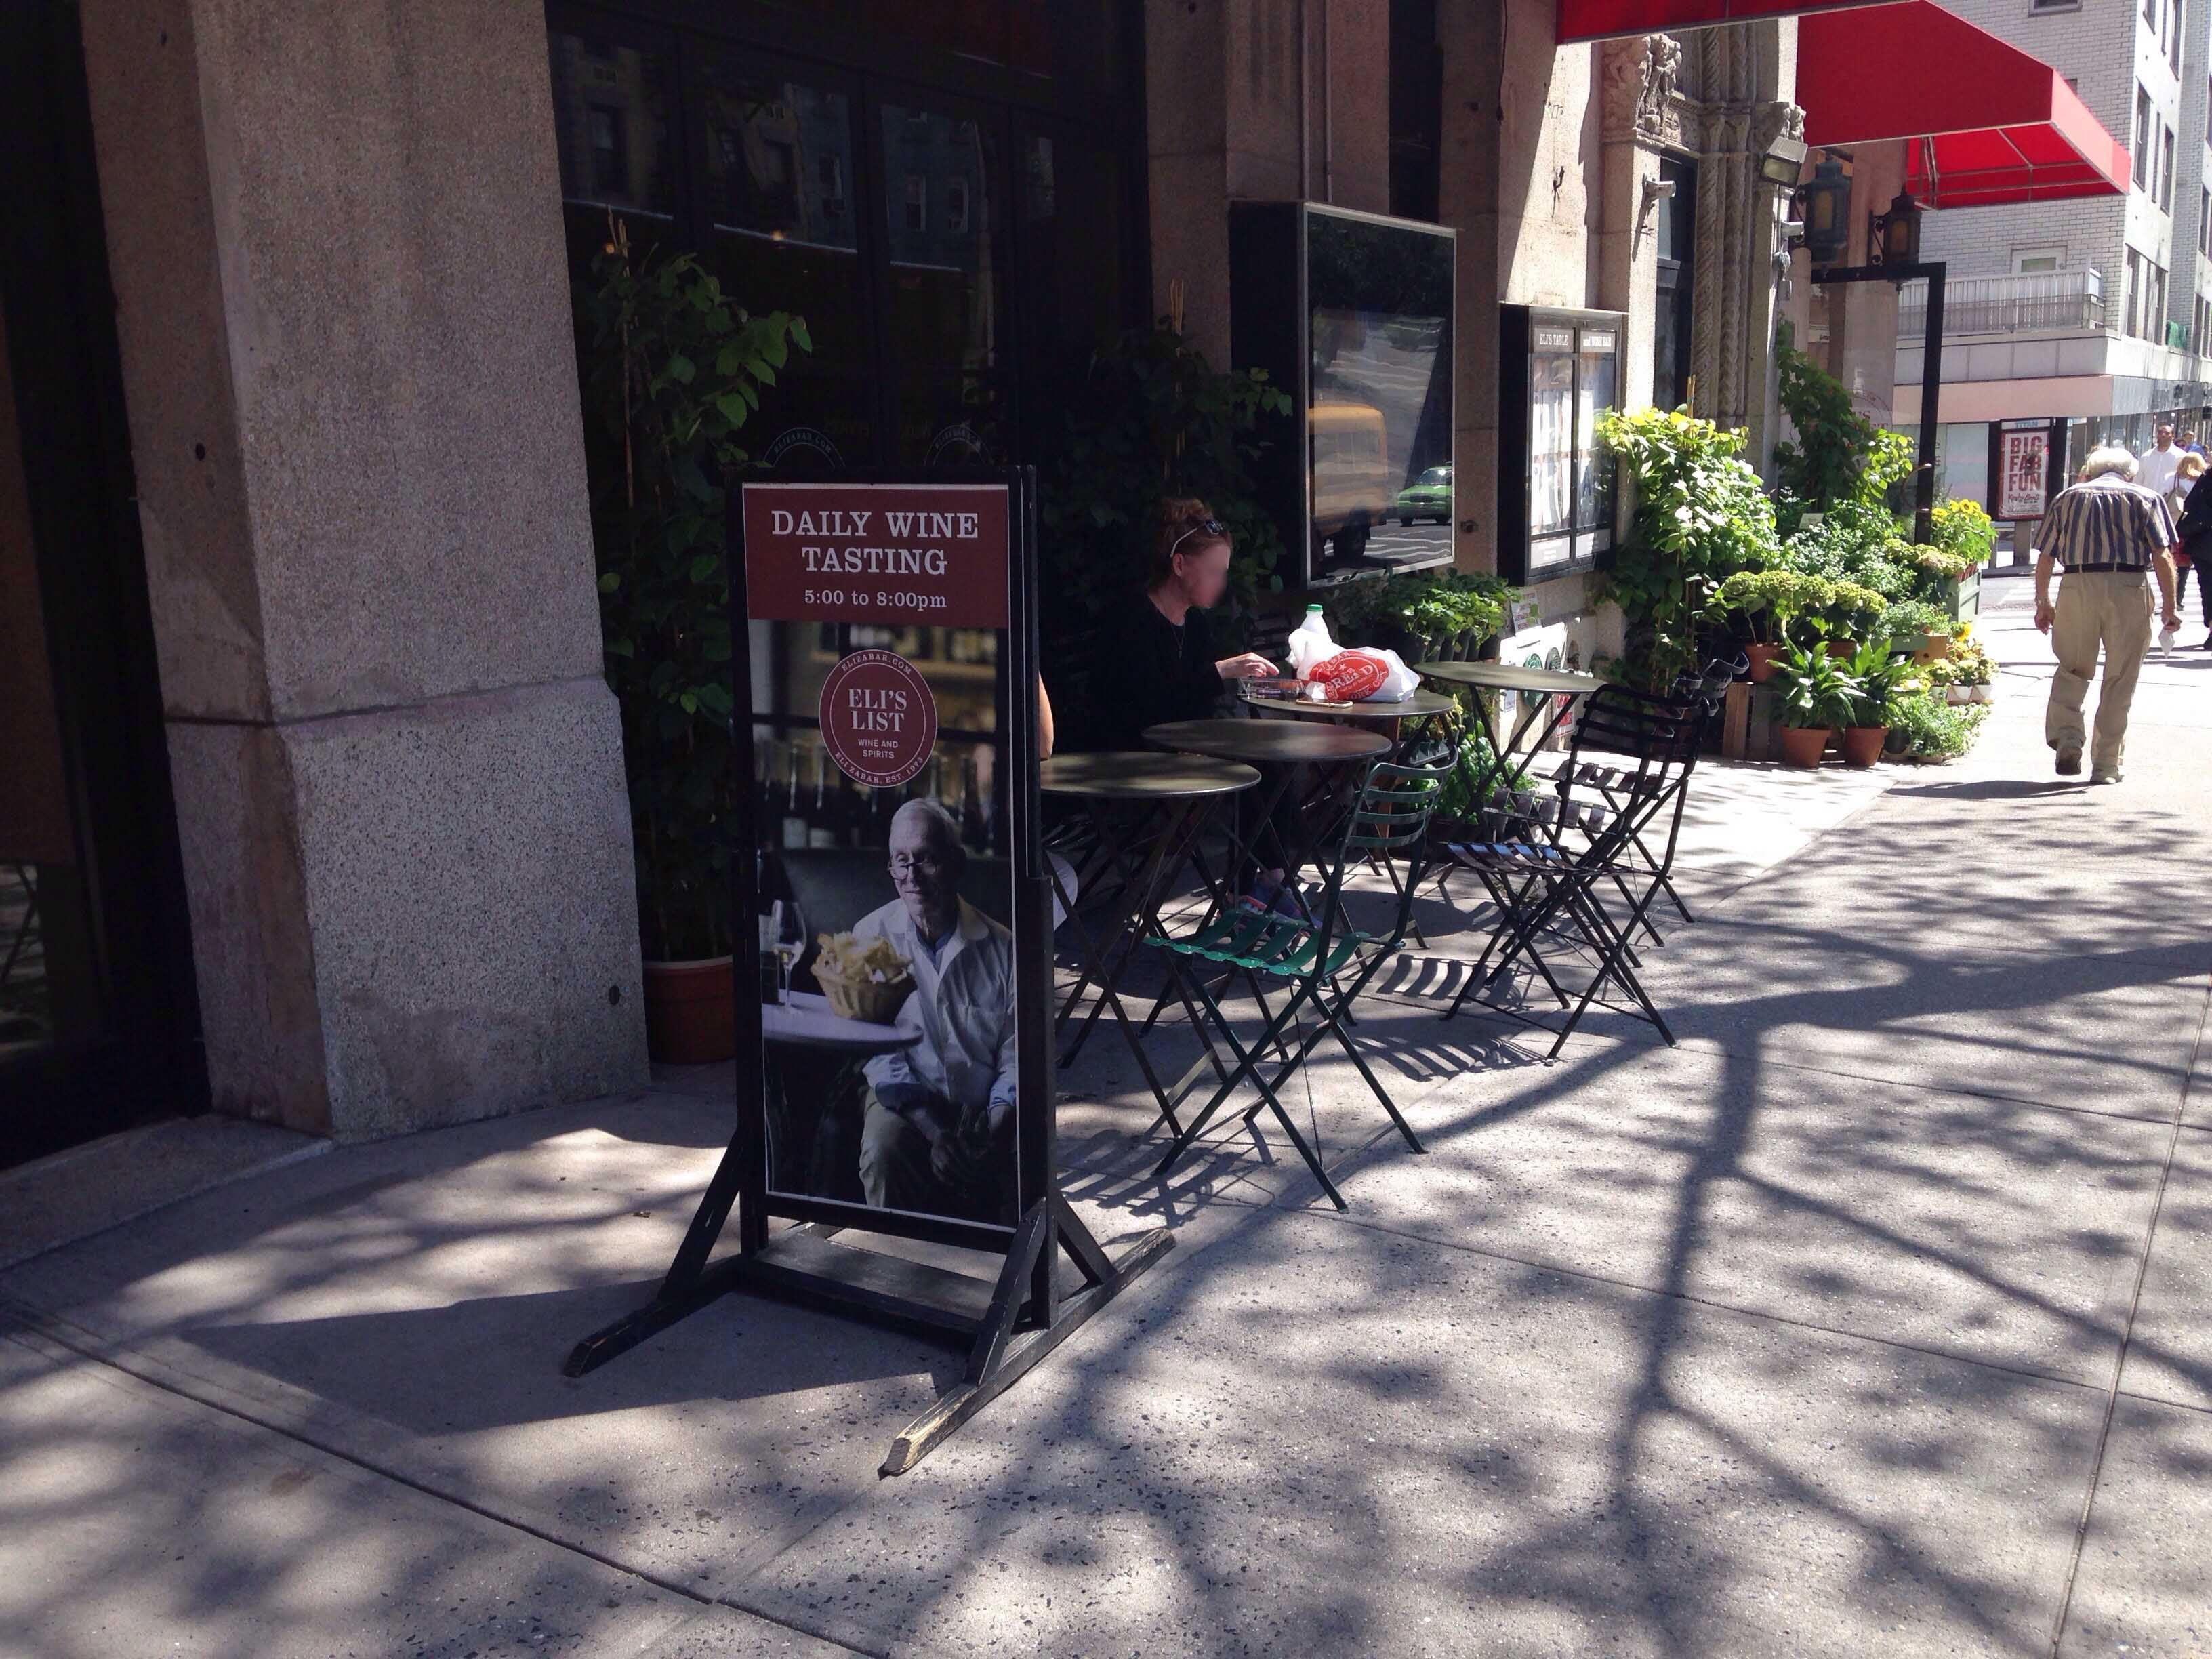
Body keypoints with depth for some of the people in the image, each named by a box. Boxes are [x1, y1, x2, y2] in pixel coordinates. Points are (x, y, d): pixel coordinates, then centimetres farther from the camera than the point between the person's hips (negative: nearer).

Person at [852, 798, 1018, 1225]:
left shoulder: (999, 947, -5)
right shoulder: (871, 936, -5)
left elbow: (1015, 1054, -4)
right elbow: (877, 1050, -8)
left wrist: (993, 1131, -20)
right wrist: (936, 1135, -18)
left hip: (986, 1106, 1)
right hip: (906, 1101, 0)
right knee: (882, 1151, -31)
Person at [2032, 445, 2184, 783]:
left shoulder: (2067, 497, 15)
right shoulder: (2146, 498, 10)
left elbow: (2044, 557, 11)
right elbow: (2162, 557, 0)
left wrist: (2043, 603, 19)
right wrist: (2170, 607, 5)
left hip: (2077, 587, 1)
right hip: (2128, 589, -1)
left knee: (2072, 669, 14)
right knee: (2119, 681, 7)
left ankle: (2066, 737, -7)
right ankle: (2106, 765, 11)